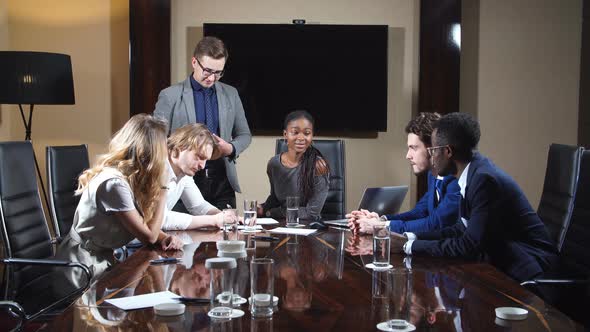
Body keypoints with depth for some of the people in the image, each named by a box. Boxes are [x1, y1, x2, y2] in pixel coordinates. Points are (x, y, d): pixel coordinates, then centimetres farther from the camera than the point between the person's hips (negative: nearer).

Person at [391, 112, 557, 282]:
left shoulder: (485, 179, -22)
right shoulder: (475, 172, 4)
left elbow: (468, 247, -22)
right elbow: (463, 228, 9)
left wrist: (408, 246, -16)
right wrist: (410, 238, 0)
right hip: (504, 258, 8)